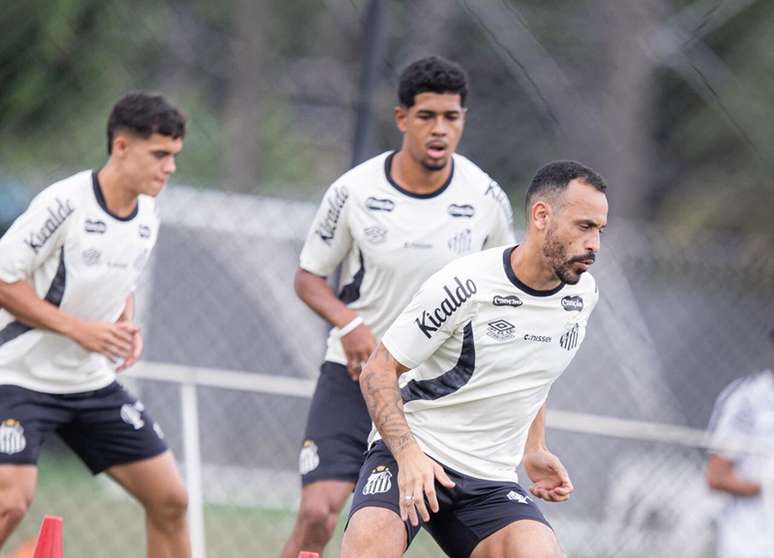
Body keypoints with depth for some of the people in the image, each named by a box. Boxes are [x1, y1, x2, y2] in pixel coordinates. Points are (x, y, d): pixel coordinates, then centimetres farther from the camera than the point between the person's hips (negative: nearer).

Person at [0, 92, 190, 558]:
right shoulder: (64, 203, -18)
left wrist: (127, 328, 0)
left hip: (94, 382, 7)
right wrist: (78, 329, -22)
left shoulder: (148, 216, 5)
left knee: (170, 500, 3)